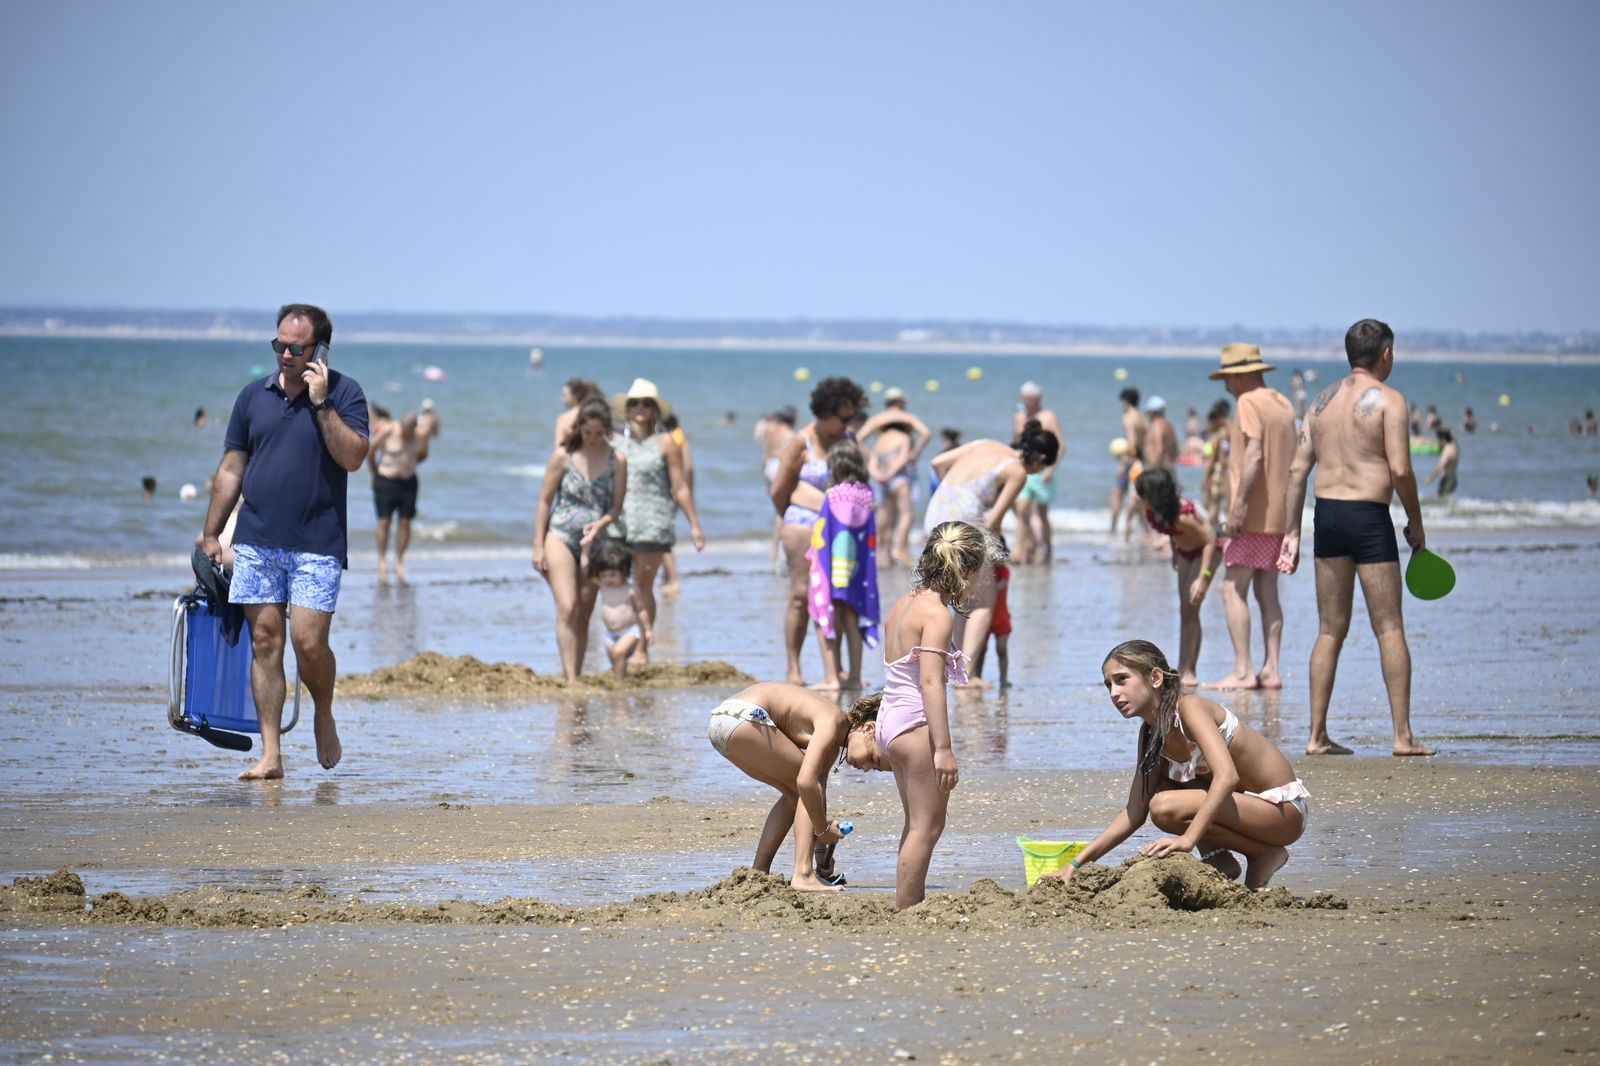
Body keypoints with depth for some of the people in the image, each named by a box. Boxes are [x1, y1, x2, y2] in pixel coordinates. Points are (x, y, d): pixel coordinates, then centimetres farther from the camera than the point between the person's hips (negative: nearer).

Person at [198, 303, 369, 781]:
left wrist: (321, 403, -16)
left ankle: (324, 718, 19)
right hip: (256, 540, 3)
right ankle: (270, 755, 3)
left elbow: (353, 457, -13)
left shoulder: (344, 393, 0)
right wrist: (210, 534, 12)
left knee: (308, 641, -11)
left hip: (317, 544, -3)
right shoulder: (254, 396, 10)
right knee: (265, 642, 0)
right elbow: (231, 468, 15)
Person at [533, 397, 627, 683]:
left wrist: (601, 523, -19)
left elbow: (616, 507, 3)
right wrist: (538, 546, -3)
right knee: (566, 609, -16)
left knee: (583, 615, 7)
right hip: (560, 537, -3)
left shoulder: (617, 461, 0)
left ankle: (577, 677, 14)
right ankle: (570, 679, -21)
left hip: (594, 543, 3)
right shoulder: (563, 456, -5)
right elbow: (545, 501, 0)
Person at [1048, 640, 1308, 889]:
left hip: (1285, 807, -8)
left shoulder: (1189, 708, -20)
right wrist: (1077, 863, 1)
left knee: (1166, 807, -25)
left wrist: (1188, 839, -43)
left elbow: (1227, 775, -34)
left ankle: (1265, 854, -7)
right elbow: (1134, 813, 8)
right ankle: (1219, 860, 7)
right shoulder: (1151, 732, 6)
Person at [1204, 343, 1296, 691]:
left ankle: (1243, 671, -12)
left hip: (1253, 515, -9)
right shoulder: (1284, 404, 16)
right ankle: (1271, 670, 7)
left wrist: (1239, 505, -23)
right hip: (1280, 516, 9)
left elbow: (1254, 454, -21)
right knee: (1267, 592, 11)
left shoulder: (1249, 403, -10)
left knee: (1233, 589, -7)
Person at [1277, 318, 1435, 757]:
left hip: (1326, 513, 6)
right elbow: (1400, 469, -15)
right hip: (1369, 515, -6)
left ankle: (1318, 736, 8)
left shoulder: (1323, 399, 13)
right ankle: (1403, 735, -2)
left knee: (1331, 630, 10)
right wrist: (1416, 523, -2)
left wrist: (1292, 533, 12)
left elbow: (1298, 469, 9)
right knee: (1390, 629, 0)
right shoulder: (1387, 400, -6)